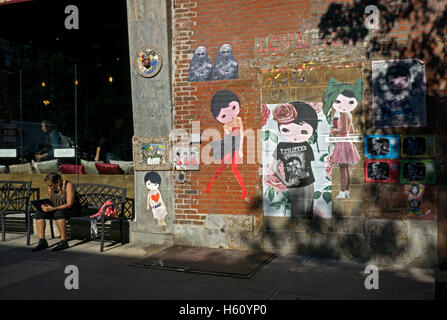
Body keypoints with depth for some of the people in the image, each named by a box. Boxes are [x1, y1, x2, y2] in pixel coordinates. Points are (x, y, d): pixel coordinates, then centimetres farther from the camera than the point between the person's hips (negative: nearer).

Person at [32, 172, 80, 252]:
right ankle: (42, 242, -16)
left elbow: (69, 204, -23)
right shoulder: (50, 189, 3)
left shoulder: (68, 185, -17)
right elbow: (50, 201, 12)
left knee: (58, 213, -38)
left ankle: (64, 242, -30)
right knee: (39, 213, -16)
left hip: (71, 209, -7)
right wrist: (45, 206, -12)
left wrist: (53, 209, -31)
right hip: (56, 209, 7)